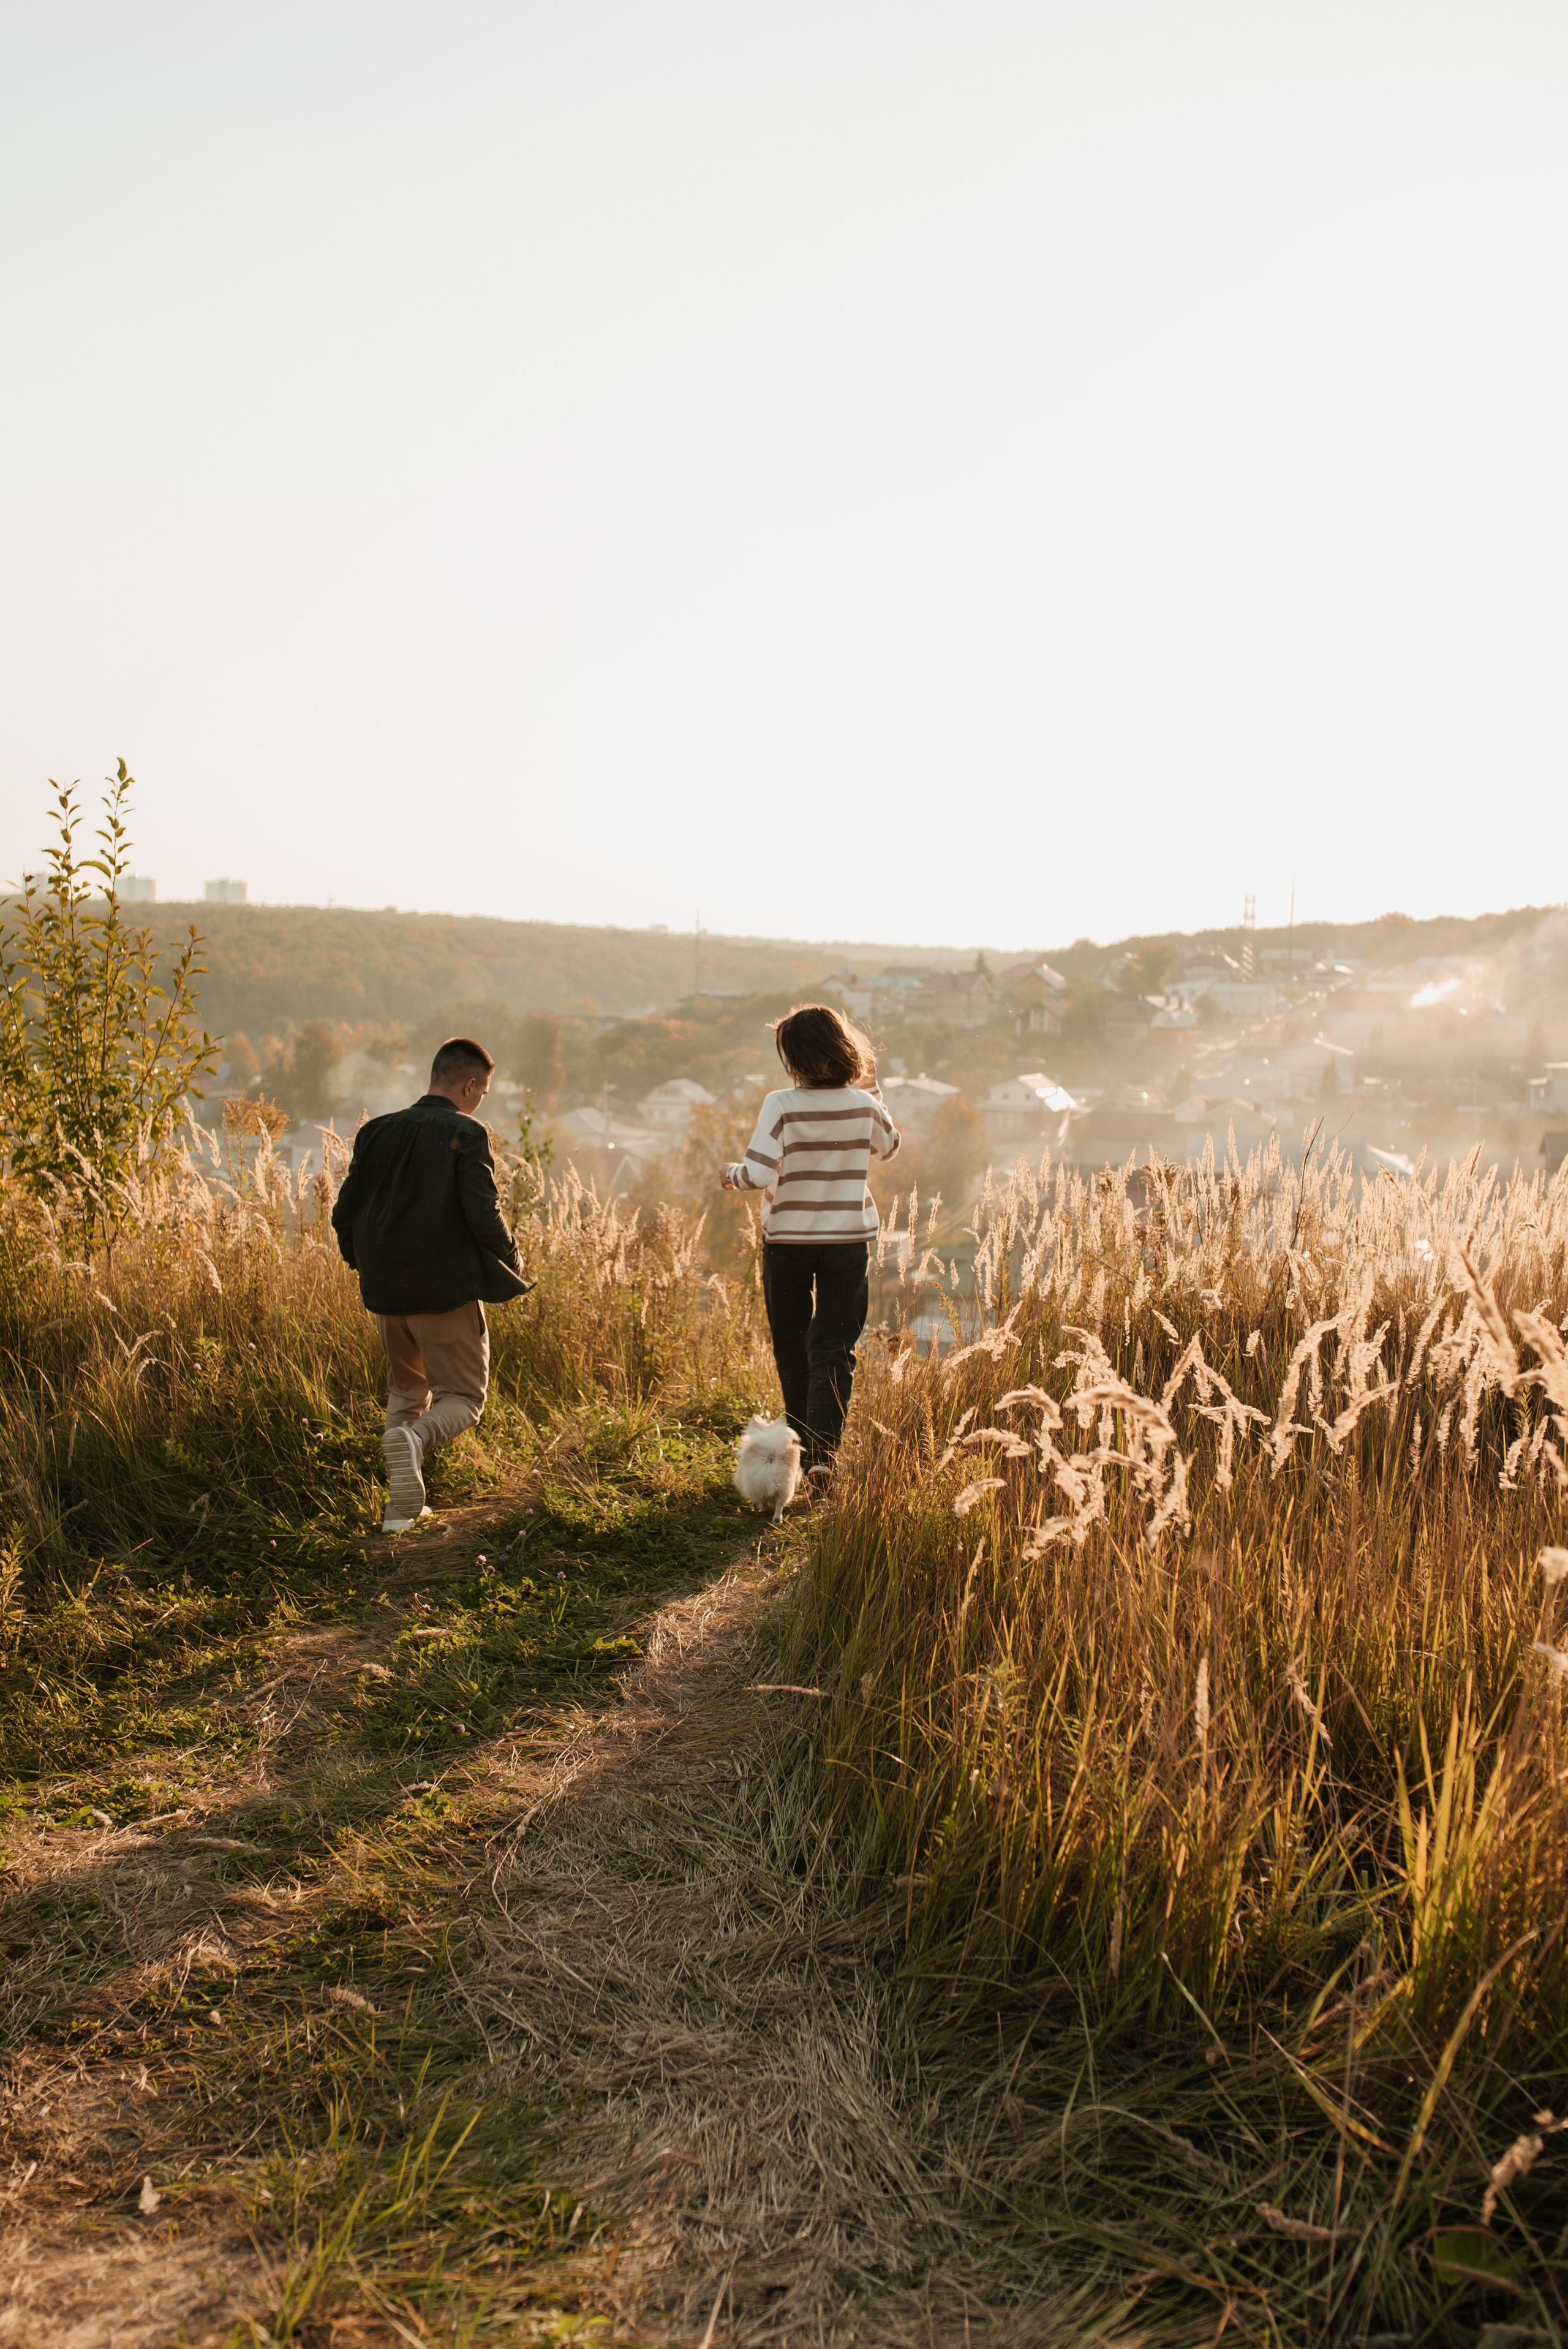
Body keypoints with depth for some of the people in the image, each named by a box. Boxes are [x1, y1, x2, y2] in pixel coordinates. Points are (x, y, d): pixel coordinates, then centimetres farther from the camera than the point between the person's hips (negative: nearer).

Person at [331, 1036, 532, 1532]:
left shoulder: (377, 1131, 7)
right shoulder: (466, 1134, -8)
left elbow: (344, 1215, 6)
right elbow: (484, 1216, -15)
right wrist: (511, 1266, 2)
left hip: (385, 1291, 5)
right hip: (445, 1287, -5)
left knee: (406, 1391, 23)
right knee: (463, 1397, 6)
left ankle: (402, 1509, 17)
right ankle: (414, 1437, -26)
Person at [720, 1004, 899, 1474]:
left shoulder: (781, 1107, -15)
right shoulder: (864, 1105, -6)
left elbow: (759, 1174, -19)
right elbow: (888, 1146, 15)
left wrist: (731, 1176, 2)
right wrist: (871, 1087, 18)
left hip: (786, 1239, -1)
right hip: (848, 1240, 1)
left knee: (792, 1347, 16)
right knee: (833, 1348, 4)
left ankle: (803, 1448, 28)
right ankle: (823, 1450, -10)